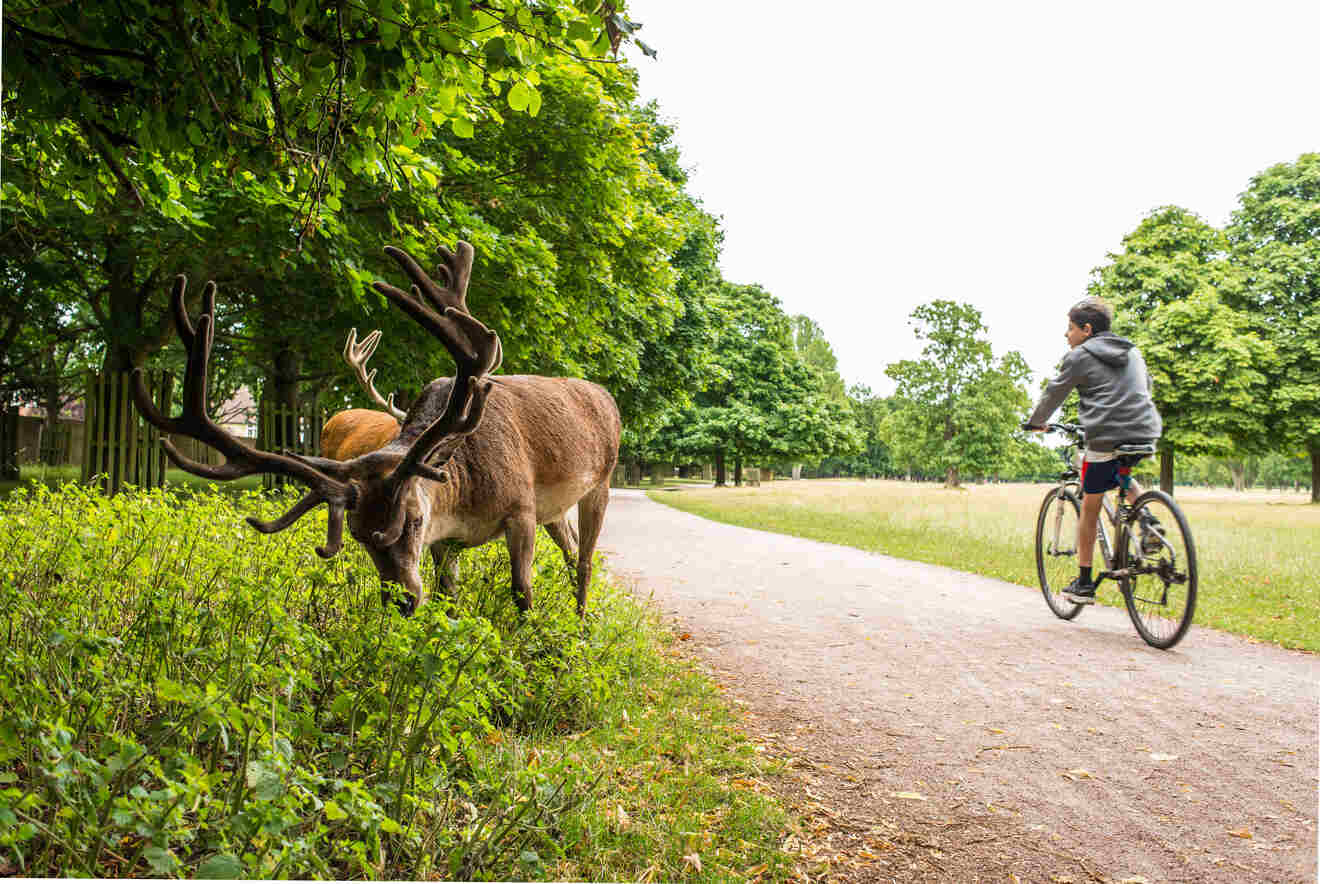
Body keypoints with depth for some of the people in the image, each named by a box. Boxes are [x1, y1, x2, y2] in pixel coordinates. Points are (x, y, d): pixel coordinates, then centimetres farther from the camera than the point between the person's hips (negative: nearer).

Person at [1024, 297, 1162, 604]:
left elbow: (1054, 393, 6)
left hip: (1106, 438, -6)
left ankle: (1084, 584, 10)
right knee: (1122, 477, 36)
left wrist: (1035, 422, 22)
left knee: (1090, 507, 6)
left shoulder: (1079, 357, 1)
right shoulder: (1133, 353, 20)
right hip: (1146, 434, 6)